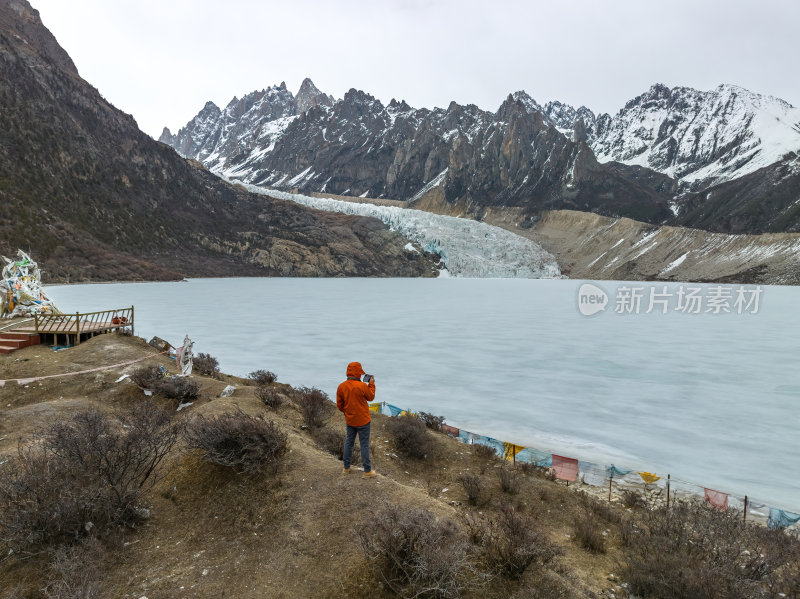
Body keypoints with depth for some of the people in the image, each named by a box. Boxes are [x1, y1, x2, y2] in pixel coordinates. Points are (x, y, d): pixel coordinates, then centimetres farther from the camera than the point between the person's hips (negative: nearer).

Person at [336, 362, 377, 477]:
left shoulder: (341, 387, -6)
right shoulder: (362, 386, -21)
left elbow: (339, 405, 2)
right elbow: (371, 397, -3)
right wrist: (371, 384, 8)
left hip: (349, 420, 4)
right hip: (363, 420, -4)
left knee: (349, 442, 18)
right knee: (364, 445, 5)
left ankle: (346, 468, 27)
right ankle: (367, 471, 13)